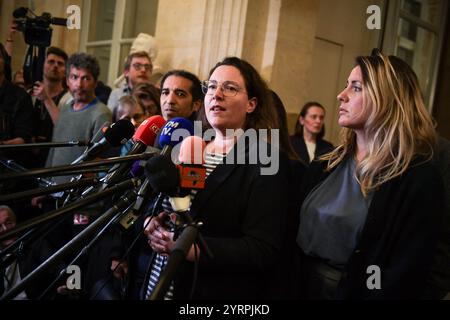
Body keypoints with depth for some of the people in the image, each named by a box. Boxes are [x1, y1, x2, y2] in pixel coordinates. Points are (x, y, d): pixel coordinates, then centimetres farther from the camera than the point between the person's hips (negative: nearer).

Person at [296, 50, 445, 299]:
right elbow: (296, 233, 5)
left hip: (351, 292, -5)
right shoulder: (326, 166, 2)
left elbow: (405, 277, -18)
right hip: (301, 286, 6)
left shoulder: (419, 180, -16)